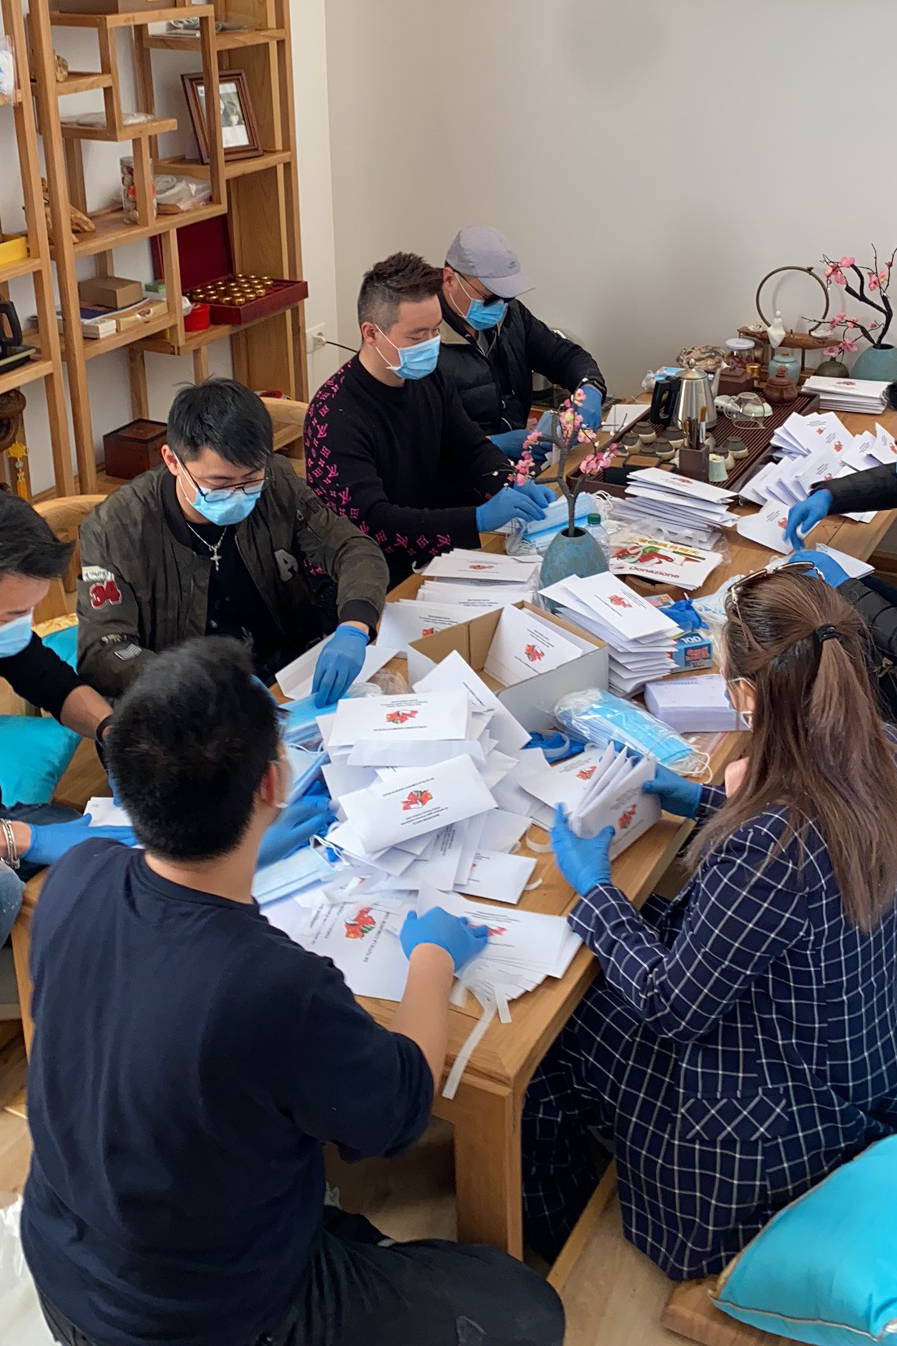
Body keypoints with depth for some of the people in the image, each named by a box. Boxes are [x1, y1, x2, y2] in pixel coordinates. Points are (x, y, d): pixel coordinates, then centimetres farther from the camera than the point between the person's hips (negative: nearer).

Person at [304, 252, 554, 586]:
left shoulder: (429, 380, 2)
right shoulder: (335, 415, -21)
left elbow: (472, 448, 13)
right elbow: (370, 524, -29)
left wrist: (512, 486, -10)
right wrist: (480, 518, -35)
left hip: (429, 559, 8)